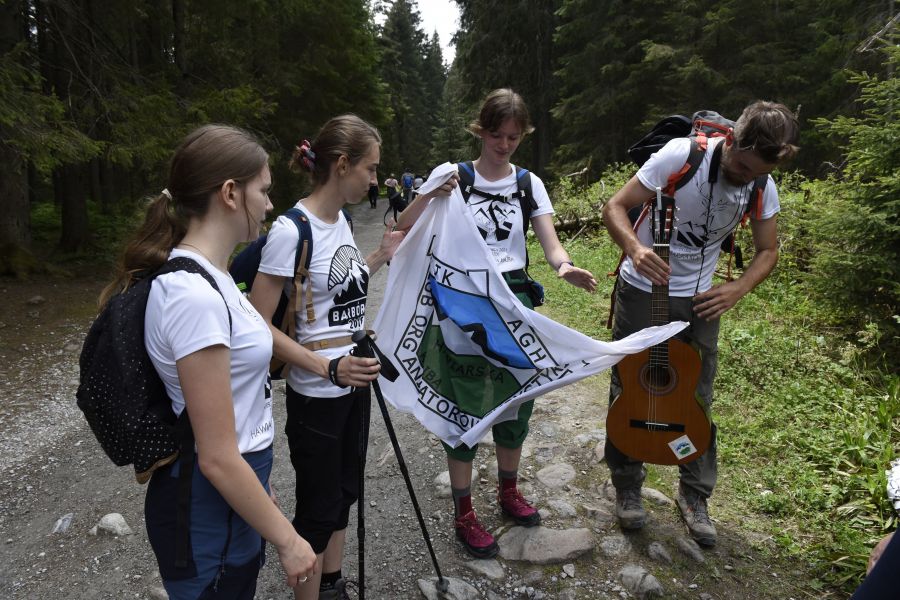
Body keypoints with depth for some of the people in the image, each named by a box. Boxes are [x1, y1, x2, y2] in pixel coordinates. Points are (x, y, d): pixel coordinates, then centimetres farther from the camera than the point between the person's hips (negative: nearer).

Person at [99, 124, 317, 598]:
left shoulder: (207, 275, 1)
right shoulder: (194, 295, -28)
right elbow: (217, 458, -25)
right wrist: (287, 540, -15)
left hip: (233, 490, 9)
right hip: (210, 506, -9)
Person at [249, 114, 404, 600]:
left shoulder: (339, 220, 4)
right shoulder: (291, 231, -21)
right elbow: (257, 325, -21)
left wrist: (381, 255, 9)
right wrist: (327, 368, -29)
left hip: (353, 384, 8)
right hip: (317, 396, -8)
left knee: (343, 492, 21)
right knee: (318, 507, 9)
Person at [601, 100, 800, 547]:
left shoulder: (763, 188, -7)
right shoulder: (681, 156, -21)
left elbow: (768, 251, 4)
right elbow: (615, 207, -19)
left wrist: (737, 289, -16)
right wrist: (635, 247, -39)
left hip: (699, 300, 3)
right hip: (643, 289, -3)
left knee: (697, 400, 8)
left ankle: (694, 494, 27)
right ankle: (627, 485, 25)